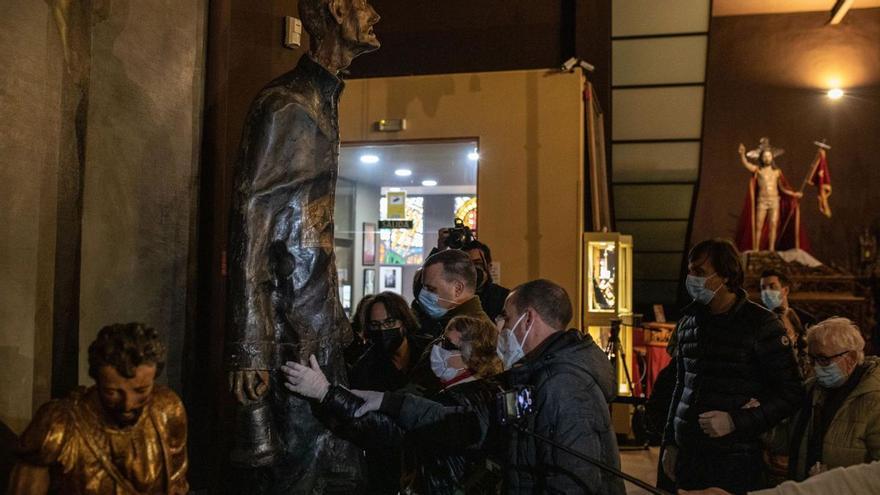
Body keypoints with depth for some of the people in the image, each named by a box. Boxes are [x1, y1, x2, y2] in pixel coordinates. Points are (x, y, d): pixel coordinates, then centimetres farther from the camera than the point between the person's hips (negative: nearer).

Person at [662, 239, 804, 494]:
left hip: (736, 463, -5)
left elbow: (791, 393, -7)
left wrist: (735, 421, -16)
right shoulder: (688, 320, 9)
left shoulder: (760, 324, -8)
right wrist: (669, 442, 15)